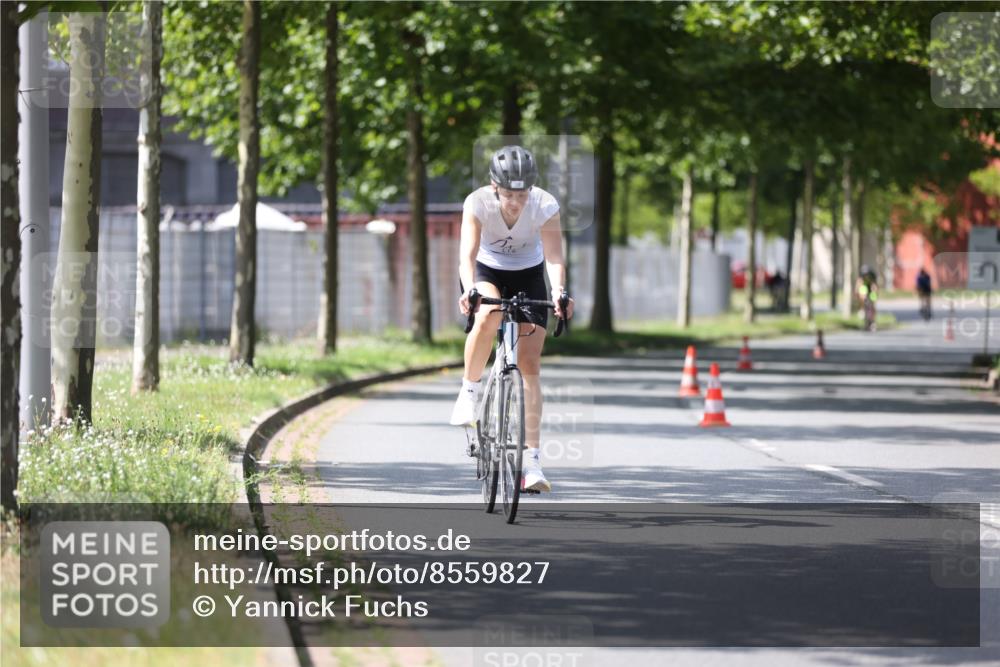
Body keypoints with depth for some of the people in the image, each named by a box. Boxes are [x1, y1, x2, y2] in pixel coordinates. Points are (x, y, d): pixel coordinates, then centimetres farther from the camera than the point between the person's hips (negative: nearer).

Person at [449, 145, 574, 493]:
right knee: (487, 317, -37)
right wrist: (470, 289, -55)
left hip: (528, 275, 1)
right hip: (487, 271, -1)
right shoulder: (478, 203, -28)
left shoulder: (545, 206, -26)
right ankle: (470, 390, -13)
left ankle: (531, 458, -5)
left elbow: (554, 257, -33)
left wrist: (558, 292, -52)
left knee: (530, 365, -8)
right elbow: (468, 253, -36)